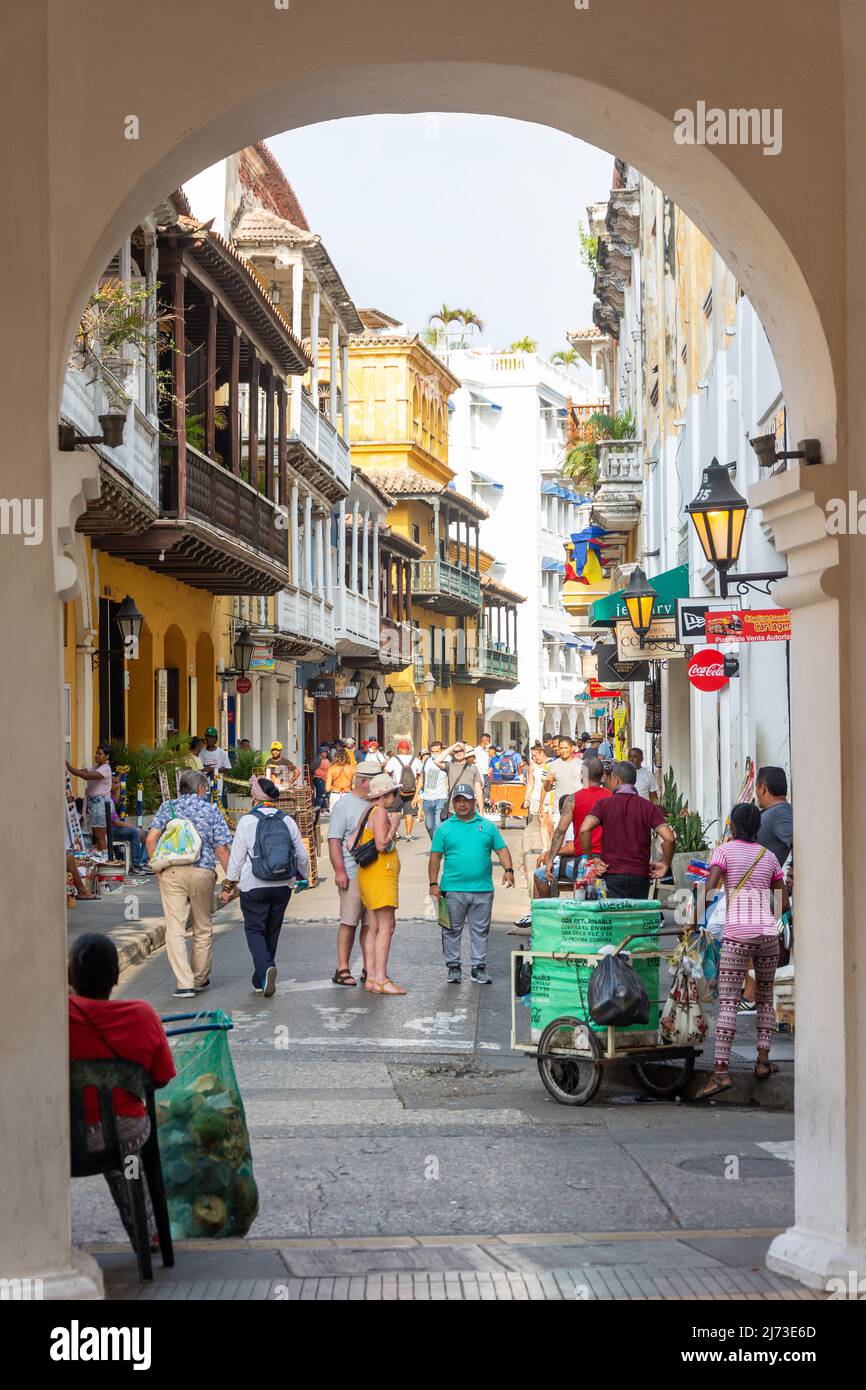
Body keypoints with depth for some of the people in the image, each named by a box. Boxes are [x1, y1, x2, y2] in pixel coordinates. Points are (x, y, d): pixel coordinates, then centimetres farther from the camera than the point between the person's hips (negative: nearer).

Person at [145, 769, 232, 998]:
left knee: (175, 929, -2)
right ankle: (200, 978, 26)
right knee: (203, 929, 15)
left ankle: (185, 983, -10)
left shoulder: (168, 807, 8)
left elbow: (151, 838, -3)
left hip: (172, 873, 0)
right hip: (203, 872, 0)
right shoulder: (211, 810, 6)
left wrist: (157, 867, 5)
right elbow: (221, 849, 1)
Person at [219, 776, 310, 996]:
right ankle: (261, 981, 21)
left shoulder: (247, 821, -8)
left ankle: (265, 968, -23)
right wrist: (304, 876, 27)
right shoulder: (287, 821, 3)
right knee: (272, 931, 14)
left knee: (254, 929, 2)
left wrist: (229, 884, 5)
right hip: (283, 886, 4)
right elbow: (302, 855, 9)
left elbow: (236, 857, -5)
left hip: (253, 886, -4)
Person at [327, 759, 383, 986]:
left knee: (371, 923, 7)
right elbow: (334, 840, -10)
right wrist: (339, 871, -17)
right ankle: (342, 969, 2)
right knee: (349, 922, -4)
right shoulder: (344, 804, -5)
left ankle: (369, 969, 12)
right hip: (353, 874, -6)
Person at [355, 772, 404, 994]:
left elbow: (352, 844, 14)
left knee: (375, 927, 9)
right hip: (380, 875, -10)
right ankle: (380, 979, -16)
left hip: (369, 874, 10)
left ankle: (371, 977, 10)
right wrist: (394, 825, -10)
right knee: (386, 926, -12)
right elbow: (382, 845, -22)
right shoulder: (380, 812, -12)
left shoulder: (368, 811, 17)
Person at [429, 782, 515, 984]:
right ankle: (453, 967, 13)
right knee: (452, 930, 4)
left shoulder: (488, 826, 11)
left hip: (482, 889, 1)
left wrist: (508, 870, -6)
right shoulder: (444, 828, 7)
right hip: (453, 889, -1)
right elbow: (435, 857, 4)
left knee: (480, 930, 6)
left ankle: (479, 966, 12)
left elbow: (501, 850, 11)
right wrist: (434, 884, -3)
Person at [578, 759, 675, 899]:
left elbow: (584, 829, -16)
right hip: (640, 876, 2)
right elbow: (669, 838, -8)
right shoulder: (648, 806, 4)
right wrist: (665, 863, 6)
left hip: (612, 875, -2)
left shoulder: (604, 804, 0)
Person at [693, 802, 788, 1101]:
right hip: (768, 932, 4)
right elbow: (783, 903, 17)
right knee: (765, 998, 20)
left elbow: (709, 891, -10)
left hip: (737, 933, -4)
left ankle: (721, 1071, -18)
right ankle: (763, 1060, 14)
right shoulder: (769, 856, 15)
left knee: (728, 1001, -9)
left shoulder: (725, 850, 3)